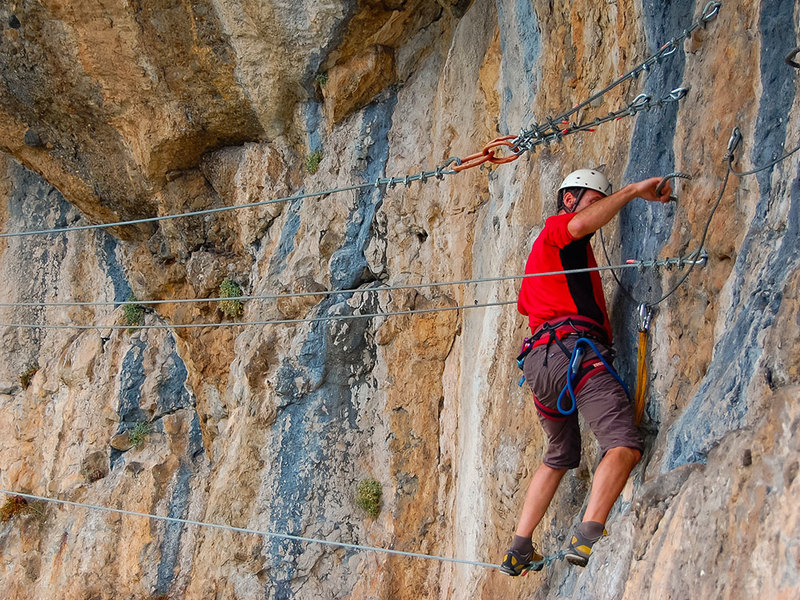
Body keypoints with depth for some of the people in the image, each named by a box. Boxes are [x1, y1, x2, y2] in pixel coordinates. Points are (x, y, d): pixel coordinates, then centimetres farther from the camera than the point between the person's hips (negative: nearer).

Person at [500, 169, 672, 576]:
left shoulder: (540, 252, 34)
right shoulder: (558, 228, 8)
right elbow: (580, 224, -17)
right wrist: (632, 191, -11)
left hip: (538, 363, 10)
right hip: (573, 350, -10)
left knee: (560, 457, 26)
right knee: (624, 445, -22)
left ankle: (519, 551, 22)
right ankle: (588, 538, -39)